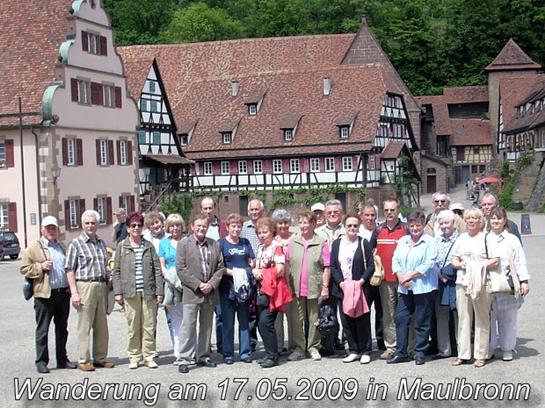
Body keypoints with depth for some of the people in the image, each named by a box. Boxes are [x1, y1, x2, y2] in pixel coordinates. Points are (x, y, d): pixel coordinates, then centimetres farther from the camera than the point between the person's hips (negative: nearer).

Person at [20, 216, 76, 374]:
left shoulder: (62, 247, 18)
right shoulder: (33, 248, 0)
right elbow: (24, 269, -3)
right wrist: (41, 267, -17)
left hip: (63, 293, 5)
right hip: (45, 295, -5)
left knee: (62, 329, 11)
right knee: (42, 330, 1)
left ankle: (62, 359, 20)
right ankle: (41, 361, 9)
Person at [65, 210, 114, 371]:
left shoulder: (101, 243, 16)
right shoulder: (76, 243, -2)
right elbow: (70, 270, -6)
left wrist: (108, 279, 10)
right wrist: (74, 292, -13)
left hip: (102, 287, 6)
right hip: (85, 286, -6)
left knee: (102, 326, 10)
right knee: (84, 326, -1)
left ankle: (100, 357, 19)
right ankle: (84, 360, 5)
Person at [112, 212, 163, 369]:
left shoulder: (149, 246, 8)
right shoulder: (122, 246, 5)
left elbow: (157, 270, 7)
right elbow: (116, 271, 5)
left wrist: (159, 291, 1)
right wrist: (118, 292, -3)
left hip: (148, 292, 1)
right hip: (130, 292, -1)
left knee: (149, 326, 2)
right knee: (133, 327, 3)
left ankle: (149, 356, 11)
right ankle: (134, 357, 14)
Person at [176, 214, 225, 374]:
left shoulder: (214, 244, 11)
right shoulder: (184, 244, -1)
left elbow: (220, 267, 8)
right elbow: (181, 269, -8)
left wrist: (212, 284, -7)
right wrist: (198, 285, -13)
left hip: (210, 293, 4)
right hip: (191, 293, -4)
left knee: (206, 327, 11)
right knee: (188, 327, -6)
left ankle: (203, 357, 22)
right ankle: (184, 360, -1)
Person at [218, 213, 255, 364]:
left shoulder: (245, 243, 14)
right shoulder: (221, 243, 1)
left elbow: (252, 262, 13)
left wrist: (250, 272, -7)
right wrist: (233, 273, -17)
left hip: (244, 286, 4)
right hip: (227, 287, -4)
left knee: (244, 319, 7)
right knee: (228, 321, 1)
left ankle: (245, 352, 13)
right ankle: (228, 353, 9)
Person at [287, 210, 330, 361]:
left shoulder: (321, 242, -3)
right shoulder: (293, 242, 6)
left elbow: (326, 267, -3)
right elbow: (287, 265, 9)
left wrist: (325, 286, -7)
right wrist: (287, 285, 3)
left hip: (315, 288, -3)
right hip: (296, 288, 3)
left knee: (314, 319, 7)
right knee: (296, 320, 6)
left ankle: (313, 348, 19)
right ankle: (299, 348, 17)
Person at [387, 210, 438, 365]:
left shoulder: (429, 242, -3)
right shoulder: (403, 241, 14)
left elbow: (429, 264, -13)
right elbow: (395, 260, 9)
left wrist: (409, 275, -14)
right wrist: (400, 277, -8)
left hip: (423, 287, -5)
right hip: (404, 288, 5)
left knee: (422, 322, 2)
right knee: (400, 319, 4)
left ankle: (420, 353, 13)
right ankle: (401, 352, 12)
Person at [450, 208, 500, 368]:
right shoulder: (461, 238, 15)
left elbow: (496, 261, -7)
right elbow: (454, 260, 15)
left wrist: (479, 266, -16)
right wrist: (461, 265, -6)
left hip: (481, 283, -4)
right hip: (462, 282, 4)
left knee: (482, 319, 2)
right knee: (463, 318, 6)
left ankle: (481, 355, 9)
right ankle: (463, 354, 13)